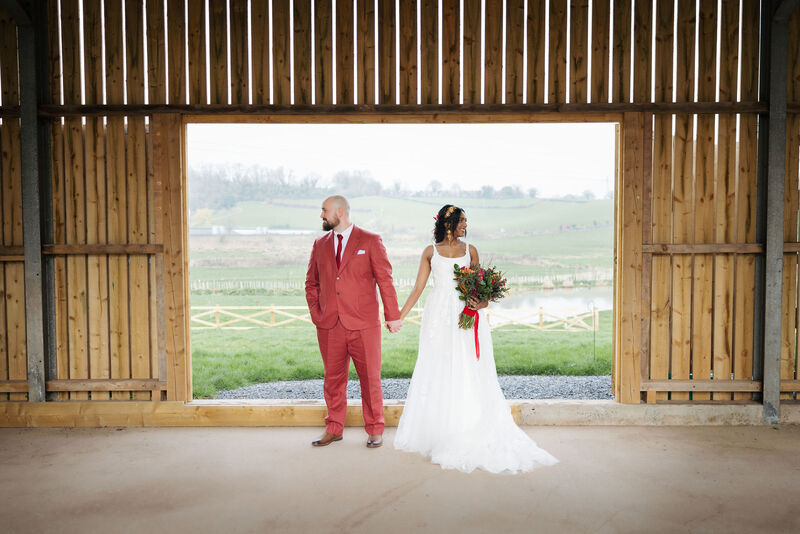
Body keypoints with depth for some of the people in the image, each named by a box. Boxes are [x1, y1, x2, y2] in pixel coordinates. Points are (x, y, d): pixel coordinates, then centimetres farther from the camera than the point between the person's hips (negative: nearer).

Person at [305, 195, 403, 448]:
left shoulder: (370, 241, 1)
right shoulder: (320, 245, 13)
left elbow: (385, 280, 0)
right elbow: (311, 283, 20)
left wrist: (392, 316, -3)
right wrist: (315, 312, 8)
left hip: (363, 325, -3)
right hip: (329, 326, 4)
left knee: (370, 378, 4)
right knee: (333, 378, 10)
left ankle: (375, 430, 19)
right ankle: (334, 428, 25)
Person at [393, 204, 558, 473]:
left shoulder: (469, 249, 10)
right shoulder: (431, 251, 6)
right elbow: (418, 287, 5)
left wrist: (483, 301, -11)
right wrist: (399, 315, -1)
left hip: (466, 316, 1)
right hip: (439, 317, -1)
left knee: (469, 373, -1)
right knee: (437, 372, 2)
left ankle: (468, 432, 7)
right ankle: (435, 431, 13)